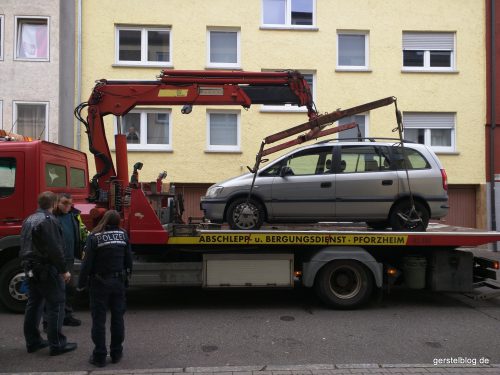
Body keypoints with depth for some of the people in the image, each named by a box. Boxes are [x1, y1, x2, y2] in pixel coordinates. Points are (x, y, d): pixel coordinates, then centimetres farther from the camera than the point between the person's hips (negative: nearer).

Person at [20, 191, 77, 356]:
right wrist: (63, 270, -15)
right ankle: (57, 344, 0)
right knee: (56, 305, -3)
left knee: (34, 304, 16)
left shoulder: (29, 220, 13)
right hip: (46, 269, -10)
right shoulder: (49, 220, -17)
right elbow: (55, 249, -21)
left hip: (31, 268, 10)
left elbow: (25, 246, 20)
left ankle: (32, 341, 24)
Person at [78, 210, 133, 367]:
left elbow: (87, 262, -12)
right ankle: (116, 353, 20)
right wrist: (126, 275, 17)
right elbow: (128, 259, 3)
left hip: (100, 283, -3)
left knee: (99, 319, 6)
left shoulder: (94, 237, -11)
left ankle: (100, 356, 11)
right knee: (118, 317, 12)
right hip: (119, 282, 3)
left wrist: (81, 283, -2)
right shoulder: (123, 235, -1)